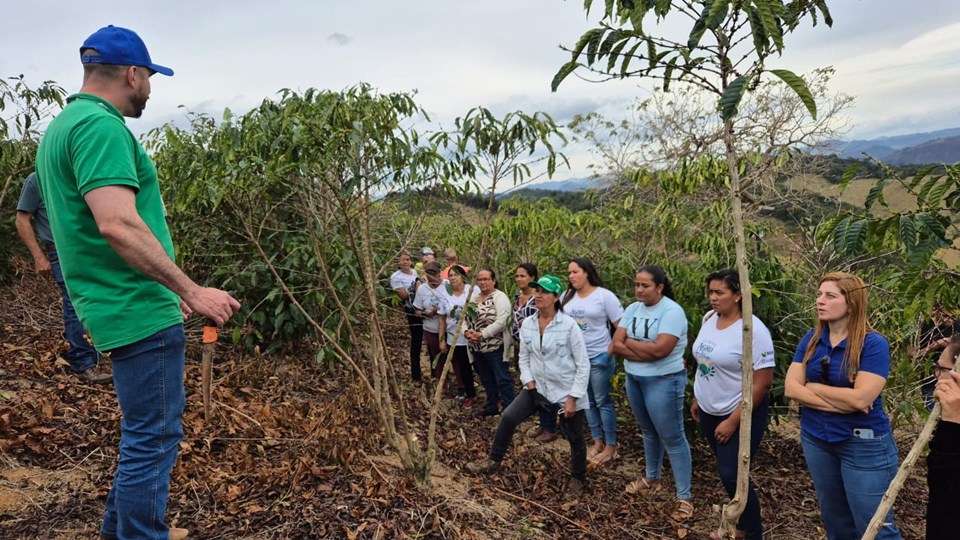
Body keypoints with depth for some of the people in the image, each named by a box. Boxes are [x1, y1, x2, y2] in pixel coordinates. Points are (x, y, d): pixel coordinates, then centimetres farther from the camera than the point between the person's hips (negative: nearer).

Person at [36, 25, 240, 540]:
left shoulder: (64, 125, 18)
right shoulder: (101, 126, -15)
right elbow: (118, 225, -27)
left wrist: (166, 287, 24)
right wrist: (191, 290, -23)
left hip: (124, 305, 11)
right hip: (139, 311, -11)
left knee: (143, 430, 23)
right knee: (153, 438, 0)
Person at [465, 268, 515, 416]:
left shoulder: (499, 297, -13)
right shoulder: (473, 298, 12)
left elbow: (501, 322, -22)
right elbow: (465, 318, 14)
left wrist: (482, 335, -20)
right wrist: (467, 332, -7)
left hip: (495, 347, -8)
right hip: (477, 348, 8)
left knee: (502, 379, -1)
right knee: (486, 379, 18)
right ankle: (492, 406, 31)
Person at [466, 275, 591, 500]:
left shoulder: (569, 325, -18)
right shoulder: (527, 324, -3)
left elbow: (583, 365, -14)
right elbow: (524, 358, 9)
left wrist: (573, 397, -15)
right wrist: (529, 383, -4)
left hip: (566, 392, -4)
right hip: (538, 388, 4)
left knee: (574, 438, 11)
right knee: (508, 418, -1)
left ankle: (578, 479, 36)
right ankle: (493, 461, 18)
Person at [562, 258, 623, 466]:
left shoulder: (604, 296, -10)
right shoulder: (567, 297, 5)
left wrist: (611, 352, -13)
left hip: (599, 357, -5)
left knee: (602, 401, 2)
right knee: (587, 401, 13)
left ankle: (611, 446, 13)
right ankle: (598, 441, 26)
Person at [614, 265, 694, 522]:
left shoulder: (672, 311, -18)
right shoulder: (632, 309, 3)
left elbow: (659, 349, -28)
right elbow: (616, 345, -5)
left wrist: (630, 342, -13)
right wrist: (646, 351, -18)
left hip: (663, 382, -7)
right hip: (634, 379, 7)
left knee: (672, 438, 1)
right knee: (649, 432, 22)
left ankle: (684, 496, 11)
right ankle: (651, 478, 40)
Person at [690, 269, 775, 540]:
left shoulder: (752, 330, -23)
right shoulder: (709, 318, 0)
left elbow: (762, 382, -22)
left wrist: (733, 421, -20)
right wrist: (697, 398, 14)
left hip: (741, 414, -7)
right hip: (709, 410, 7)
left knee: (731, 474, -2)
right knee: (726, 470, 17)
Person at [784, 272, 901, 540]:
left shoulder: (873, 344, -16)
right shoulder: (811, 339, -1)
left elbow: (860, 398, -25)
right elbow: (791, 387, -7)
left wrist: (813, 387, -11)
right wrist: (841, 403, -18)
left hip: (864, 444, -5)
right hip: (816, 439, 5)